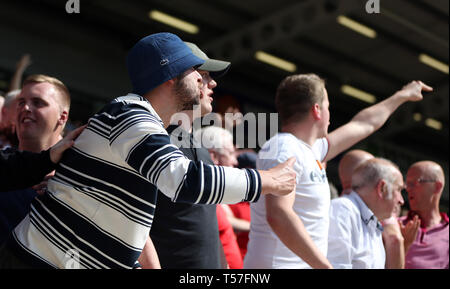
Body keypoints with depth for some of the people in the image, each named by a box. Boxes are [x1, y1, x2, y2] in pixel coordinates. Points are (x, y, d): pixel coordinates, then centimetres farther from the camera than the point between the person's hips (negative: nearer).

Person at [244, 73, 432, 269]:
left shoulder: (311, 150, 17)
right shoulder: (283, 148, -13)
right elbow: (278, 215, -25)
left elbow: (364, 125, 32)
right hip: (278, 263, -9)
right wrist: (325, 266, -27)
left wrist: (403, 95, 45)